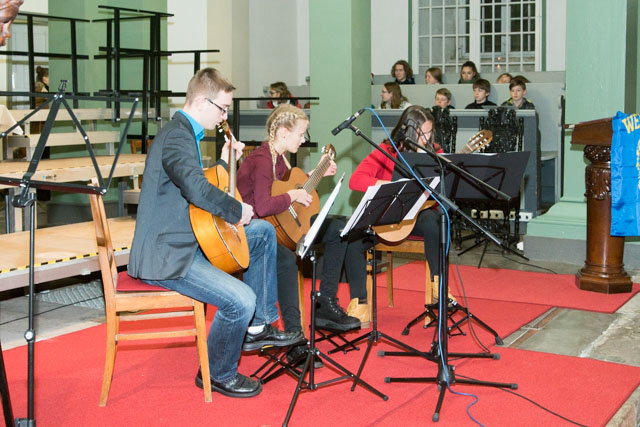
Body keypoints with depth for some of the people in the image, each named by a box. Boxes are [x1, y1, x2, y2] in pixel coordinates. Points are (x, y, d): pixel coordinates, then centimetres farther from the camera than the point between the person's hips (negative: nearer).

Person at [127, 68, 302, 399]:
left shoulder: (185, 133, 14)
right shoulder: (176, 137, -20)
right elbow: (196, 189, -38)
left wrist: (224, 161, 14)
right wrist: (238, 211, -23)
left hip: (188, 238, 11)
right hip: (164, 255, -11)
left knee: (263, 232, 16)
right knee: (241, 299, -25)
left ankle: (258, 326, 19)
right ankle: (218, 375, 3)